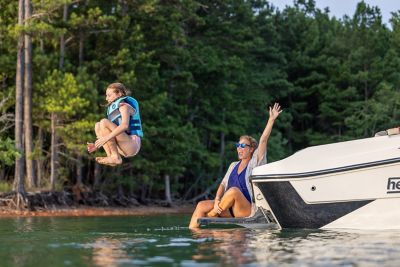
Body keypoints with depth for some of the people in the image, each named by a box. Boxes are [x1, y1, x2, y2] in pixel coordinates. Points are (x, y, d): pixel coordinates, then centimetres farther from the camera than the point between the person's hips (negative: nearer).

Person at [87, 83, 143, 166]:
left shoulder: (124, 106, -6)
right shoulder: (114, 108, 21)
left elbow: (125, 125, -27)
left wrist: (106, 138, -33)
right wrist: (97, 145, 8)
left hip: (132, 145, -9)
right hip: (125, 148, 9)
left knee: (104, 122, -18)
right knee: (97, 126, 7)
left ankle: (115, 157, -19)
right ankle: (110, 157, -9)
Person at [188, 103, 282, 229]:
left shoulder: (255, 163, 3)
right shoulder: (233, 165, 19)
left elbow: (263, 140, -7)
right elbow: (223, 184, 9)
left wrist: (271, 119, -15)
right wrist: (217, 200, -10)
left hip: (247, 210, -6)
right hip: (229, 210, 6)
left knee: (234, 190, -34)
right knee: (201, 205, -15)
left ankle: (210, 216, -20)